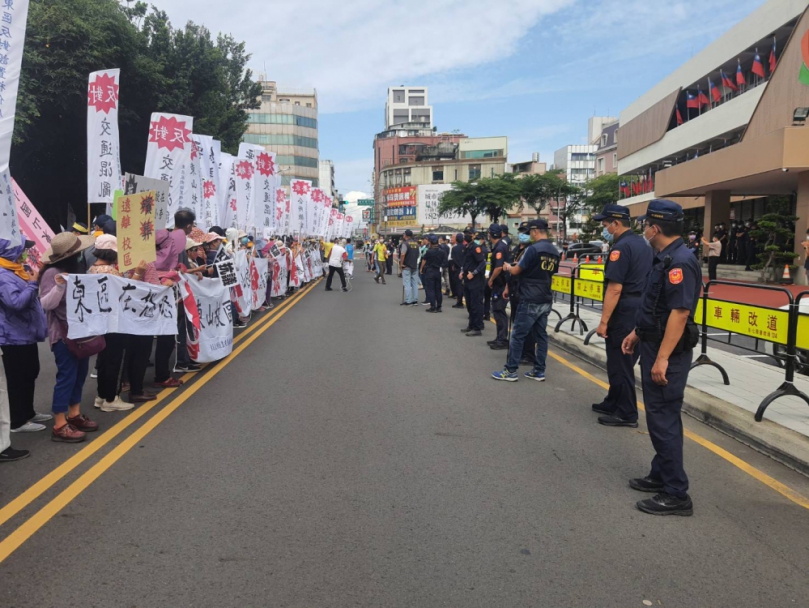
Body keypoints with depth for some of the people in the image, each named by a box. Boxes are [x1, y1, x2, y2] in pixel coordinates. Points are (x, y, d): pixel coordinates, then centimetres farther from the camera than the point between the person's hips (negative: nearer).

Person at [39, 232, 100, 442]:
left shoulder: (74, 269, 10)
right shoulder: (52, 273, -15)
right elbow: (46, 304, -21)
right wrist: (58, 286, -34)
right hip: (63, 333, -9)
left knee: (80, 372, 14)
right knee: (67, 375, -7)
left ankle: (74, 415, 27)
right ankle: (59, 426, 0)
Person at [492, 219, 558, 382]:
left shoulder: (533, 249, -15)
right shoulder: (555, 252, 10)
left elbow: (516, 271, -10)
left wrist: (508, 267, 10)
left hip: (530, 301, -8)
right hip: (546, 301, 8)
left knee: (517, 335, -2)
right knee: (541, 335, 10)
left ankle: (511, 371, 1)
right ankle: (539, 371, 13)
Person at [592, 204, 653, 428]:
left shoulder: (621, 247, -16)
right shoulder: (642, 244, 14)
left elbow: (615, 288, -21)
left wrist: (603, 321, -19)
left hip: (624, 311, -10)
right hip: (640, 309, 10)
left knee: (619, 363, 0)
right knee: (623, 361, 18)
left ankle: (627, 414, 7)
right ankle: (614, 403, 29)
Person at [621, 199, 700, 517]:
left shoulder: (679, 261, -21)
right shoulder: (665, 258, 11)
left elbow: (679, 312, -27)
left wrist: (662, 358, -28)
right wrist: (637, 333, 24)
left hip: (667, 352, -10)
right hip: (654, 346, 10)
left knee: (664, 419, -4)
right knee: (658, 416, 19)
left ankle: (676, 494, 5)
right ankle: (661, 475, 33)